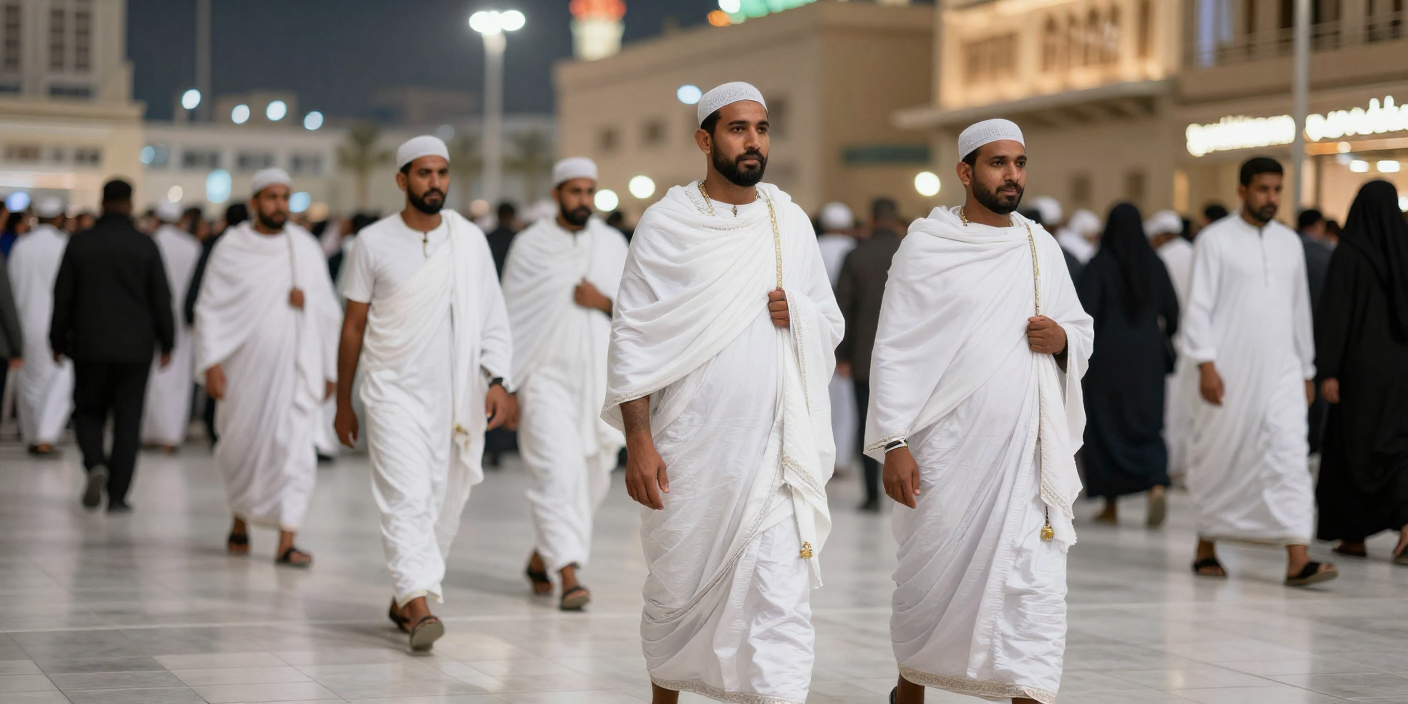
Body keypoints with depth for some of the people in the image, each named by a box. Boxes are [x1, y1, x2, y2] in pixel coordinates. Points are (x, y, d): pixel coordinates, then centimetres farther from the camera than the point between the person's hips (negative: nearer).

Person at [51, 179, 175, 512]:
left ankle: (95, 463, -13)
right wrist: (166, 343, 7)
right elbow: (161, 298, -2)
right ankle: (117, 494, 1)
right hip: (135, 347, -1)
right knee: (128, 420, 4)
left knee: (88, 410, 15)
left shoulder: (79, 244, 0)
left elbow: (62, 297, 3)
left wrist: (58, 341, 12)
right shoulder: (145, 246, -4)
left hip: (89, 346, 1)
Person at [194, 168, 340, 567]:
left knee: (294, 448, -11)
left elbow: (328, 311, 12)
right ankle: (240, 520, 35)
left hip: (296, 366, 0)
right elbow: (209, 309, 0)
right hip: (246, 366, 0)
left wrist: (328, 369, 4)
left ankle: (286, 541, -14)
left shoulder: (306, 248, 6)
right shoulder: (231, 249, 2)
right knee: (242, 448, 11)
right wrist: (211, 363, -9)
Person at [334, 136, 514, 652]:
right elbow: (353, 326, 7)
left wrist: (496, 381, -7)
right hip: (394, 391, -2)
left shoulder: (470, 240, 5)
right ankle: (419, 604, -22)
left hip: (454, 395, 3)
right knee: (407, 497, -16)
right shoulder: (374, 242, 1)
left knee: (443, 503, 7)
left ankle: (403, 597, 24)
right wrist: (343, 403, 8)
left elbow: (492, 317, 6)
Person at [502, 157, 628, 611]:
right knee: (558, 471, -16)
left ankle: (542, 554, 32)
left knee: (592, 479, 10)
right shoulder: (530, 246, 1)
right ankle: (569, 575, -18)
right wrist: (506, 385, -1)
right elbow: (513, 317, 2)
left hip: (599, 379, 4)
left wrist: (605, 302, -11)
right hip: (546, 378, -4)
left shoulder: (613, 245, 9)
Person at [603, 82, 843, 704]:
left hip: (775, 447, 2)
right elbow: (633, 337, -2)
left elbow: (831, 325, 16)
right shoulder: (667, 223, 0)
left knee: (782, 594, -8)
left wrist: (797, 313, -8)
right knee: (677, 589, 10)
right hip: (690, 449, -1)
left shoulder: (791, 223, 10)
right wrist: (638, 441, -10)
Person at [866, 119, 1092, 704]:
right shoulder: (926, 246, -2)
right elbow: (894, 350, -4)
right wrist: (894, 443, -11)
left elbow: (1081, 328, 20)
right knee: (932, 574, 10)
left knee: (1036, 584, -6)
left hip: (1028, 450, 3)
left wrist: (1062, 339, -5)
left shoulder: (1041, 247, 11)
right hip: (947, 451, -3)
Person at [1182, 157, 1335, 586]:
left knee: (1289, 456, -8)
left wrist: (1306, 370, 18)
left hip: (1280, 370, 4)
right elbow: (1199, 306, -6)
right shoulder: (1216, 239, -1)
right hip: (1229, 371, -4)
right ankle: (1207, 546, 21)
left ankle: (1298, 560, -14)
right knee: (1221, 460, 4)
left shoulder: (1290, 243, 14)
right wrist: (1206, 364, -15)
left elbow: (1299, 309, 19)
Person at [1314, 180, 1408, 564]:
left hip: (1361, 366, -4)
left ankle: (1354, 535, 13)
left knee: (1352, 447, 7)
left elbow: (1335, 314, -12)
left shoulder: (1349, 253, -9)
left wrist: (1328, 371, -11)